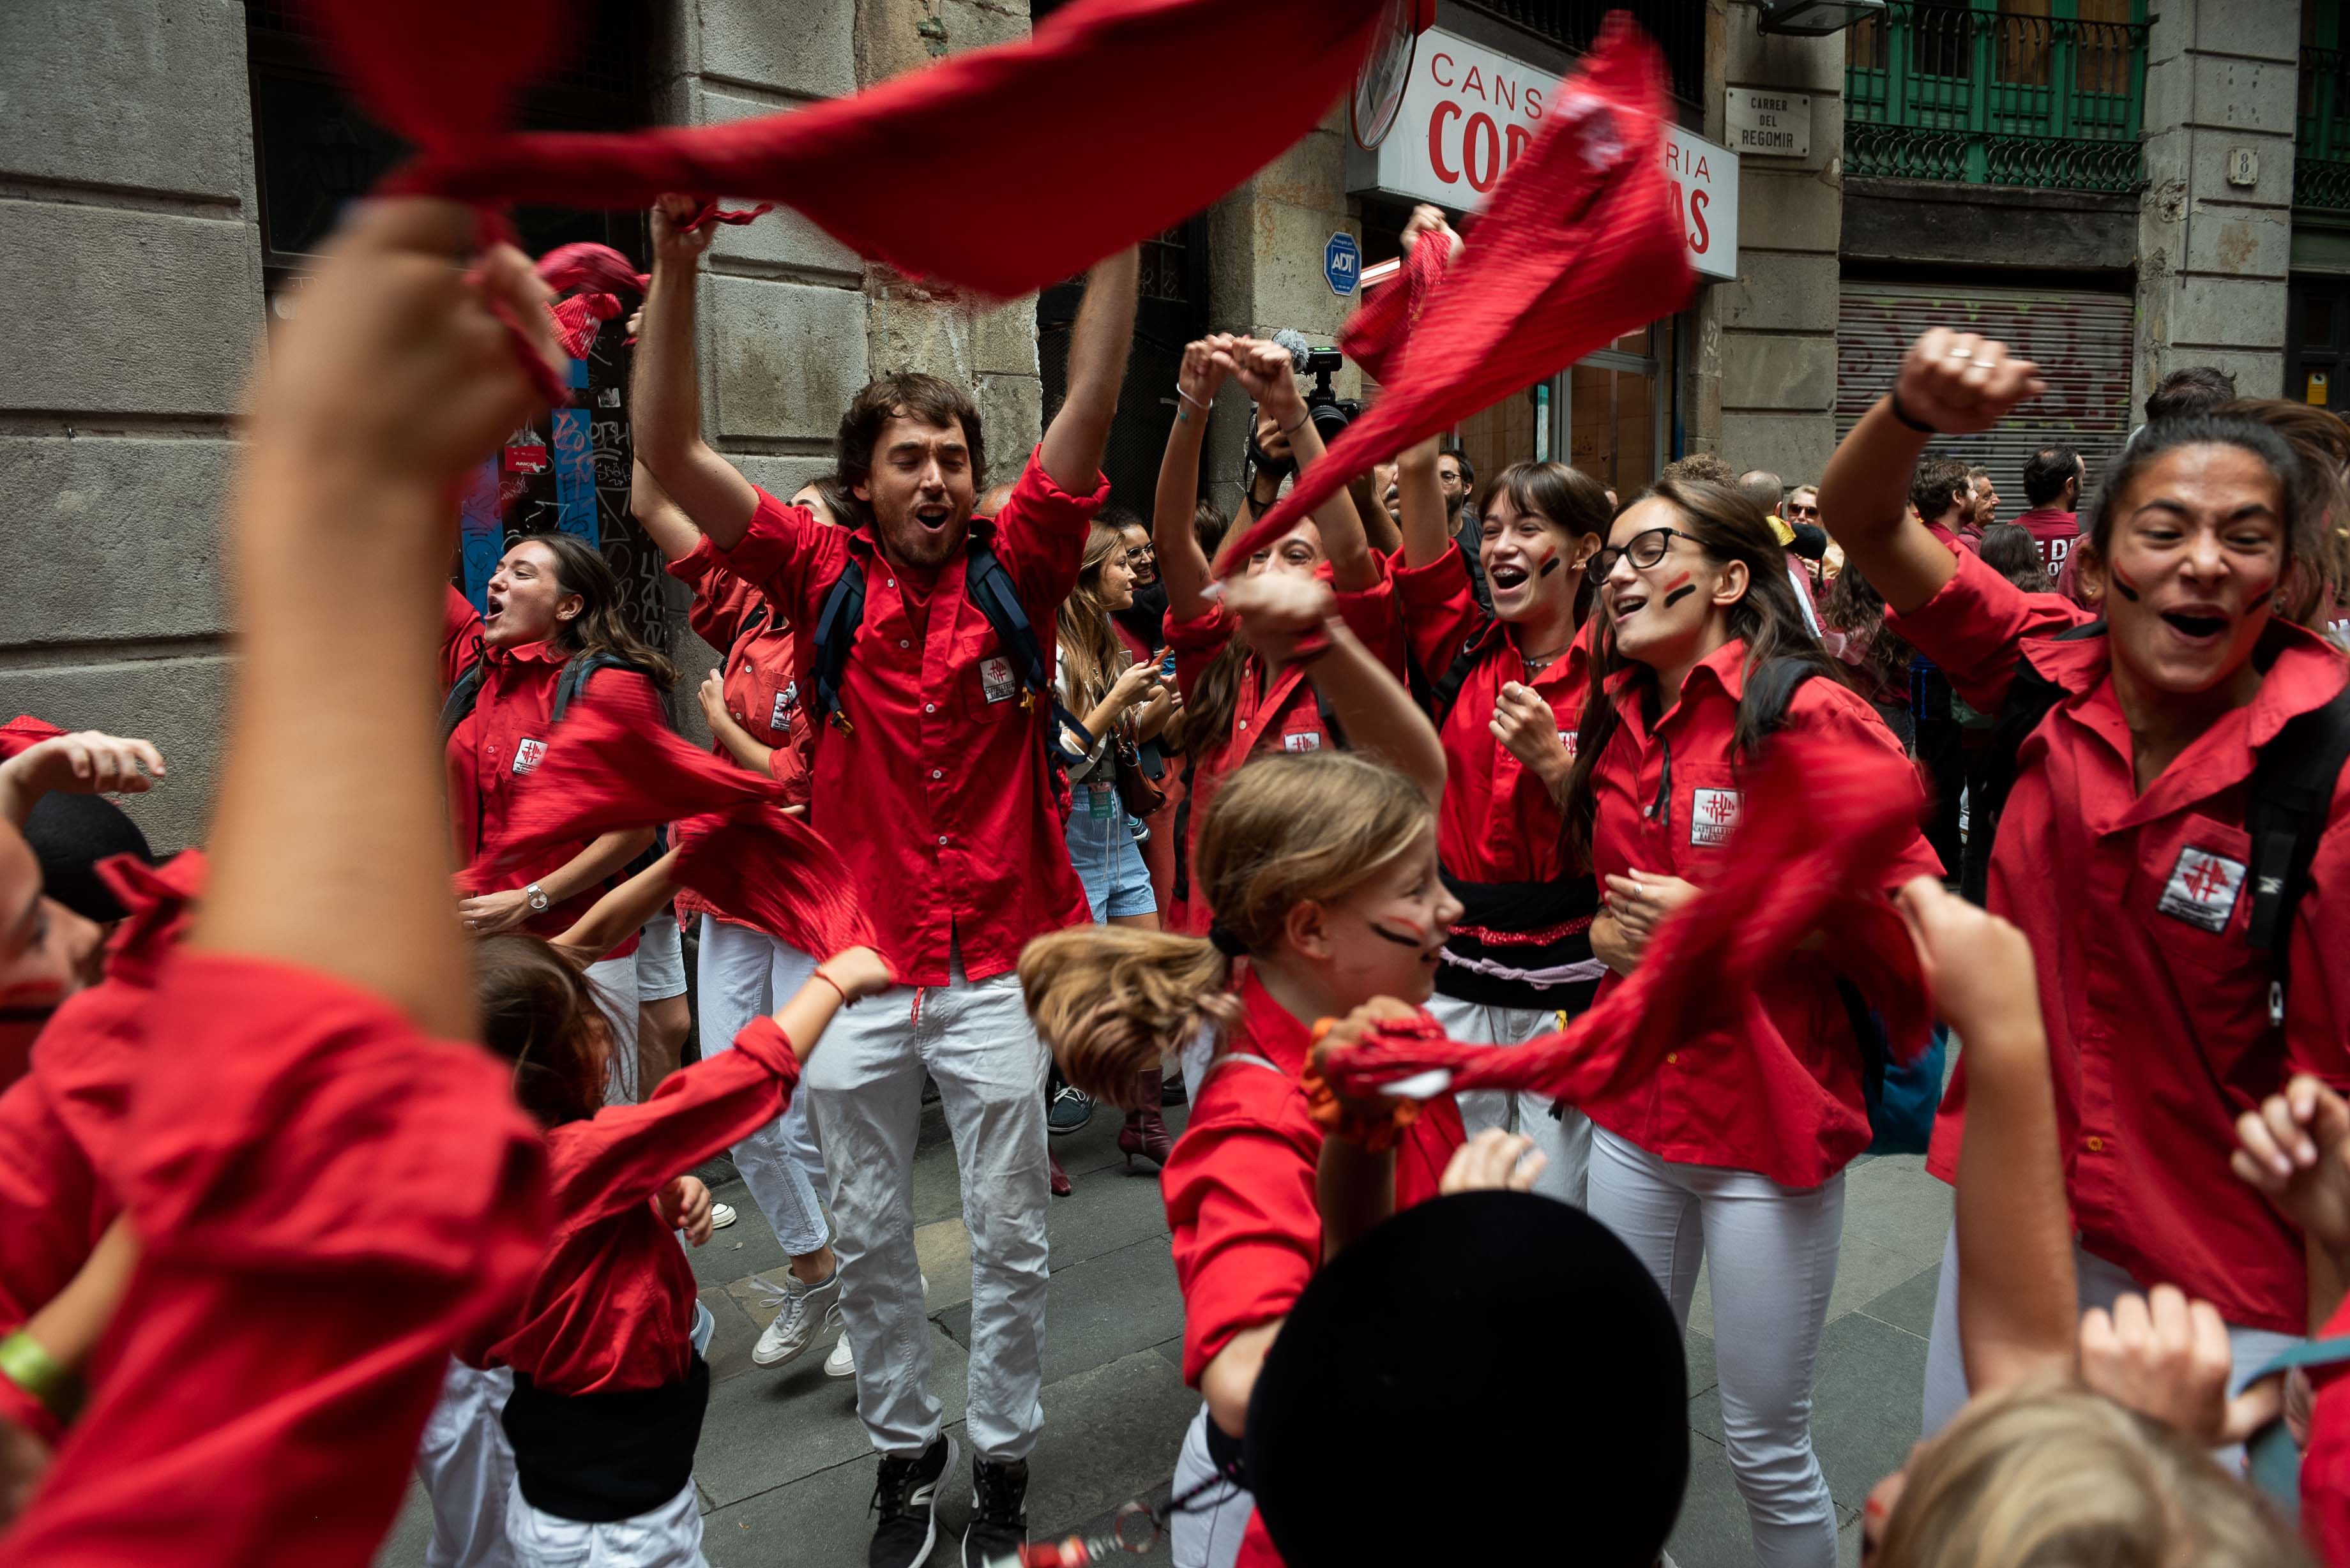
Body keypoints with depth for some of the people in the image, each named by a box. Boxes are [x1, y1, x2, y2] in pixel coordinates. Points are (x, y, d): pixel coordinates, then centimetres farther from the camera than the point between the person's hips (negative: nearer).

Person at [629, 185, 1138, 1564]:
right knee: (870, 1233, 15)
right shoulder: (827, 579, -2)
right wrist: (676, 270, -19)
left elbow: (1091, 413, -11)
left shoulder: (1014, 574, -2)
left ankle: (1005, 1455, 31)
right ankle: (907, 1448, 36)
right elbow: (673, 454, -9)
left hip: (995, 963, -1)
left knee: (1010, 1233, 10)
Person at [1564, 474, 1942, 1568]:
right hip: (1634, 1110, 7)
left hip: (1768, 1120, -6)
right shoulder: (1620, 719, 8)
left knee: (1766, 1447, 7)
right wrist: (1606, 931, 2)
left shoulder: (1810, 713, -14)